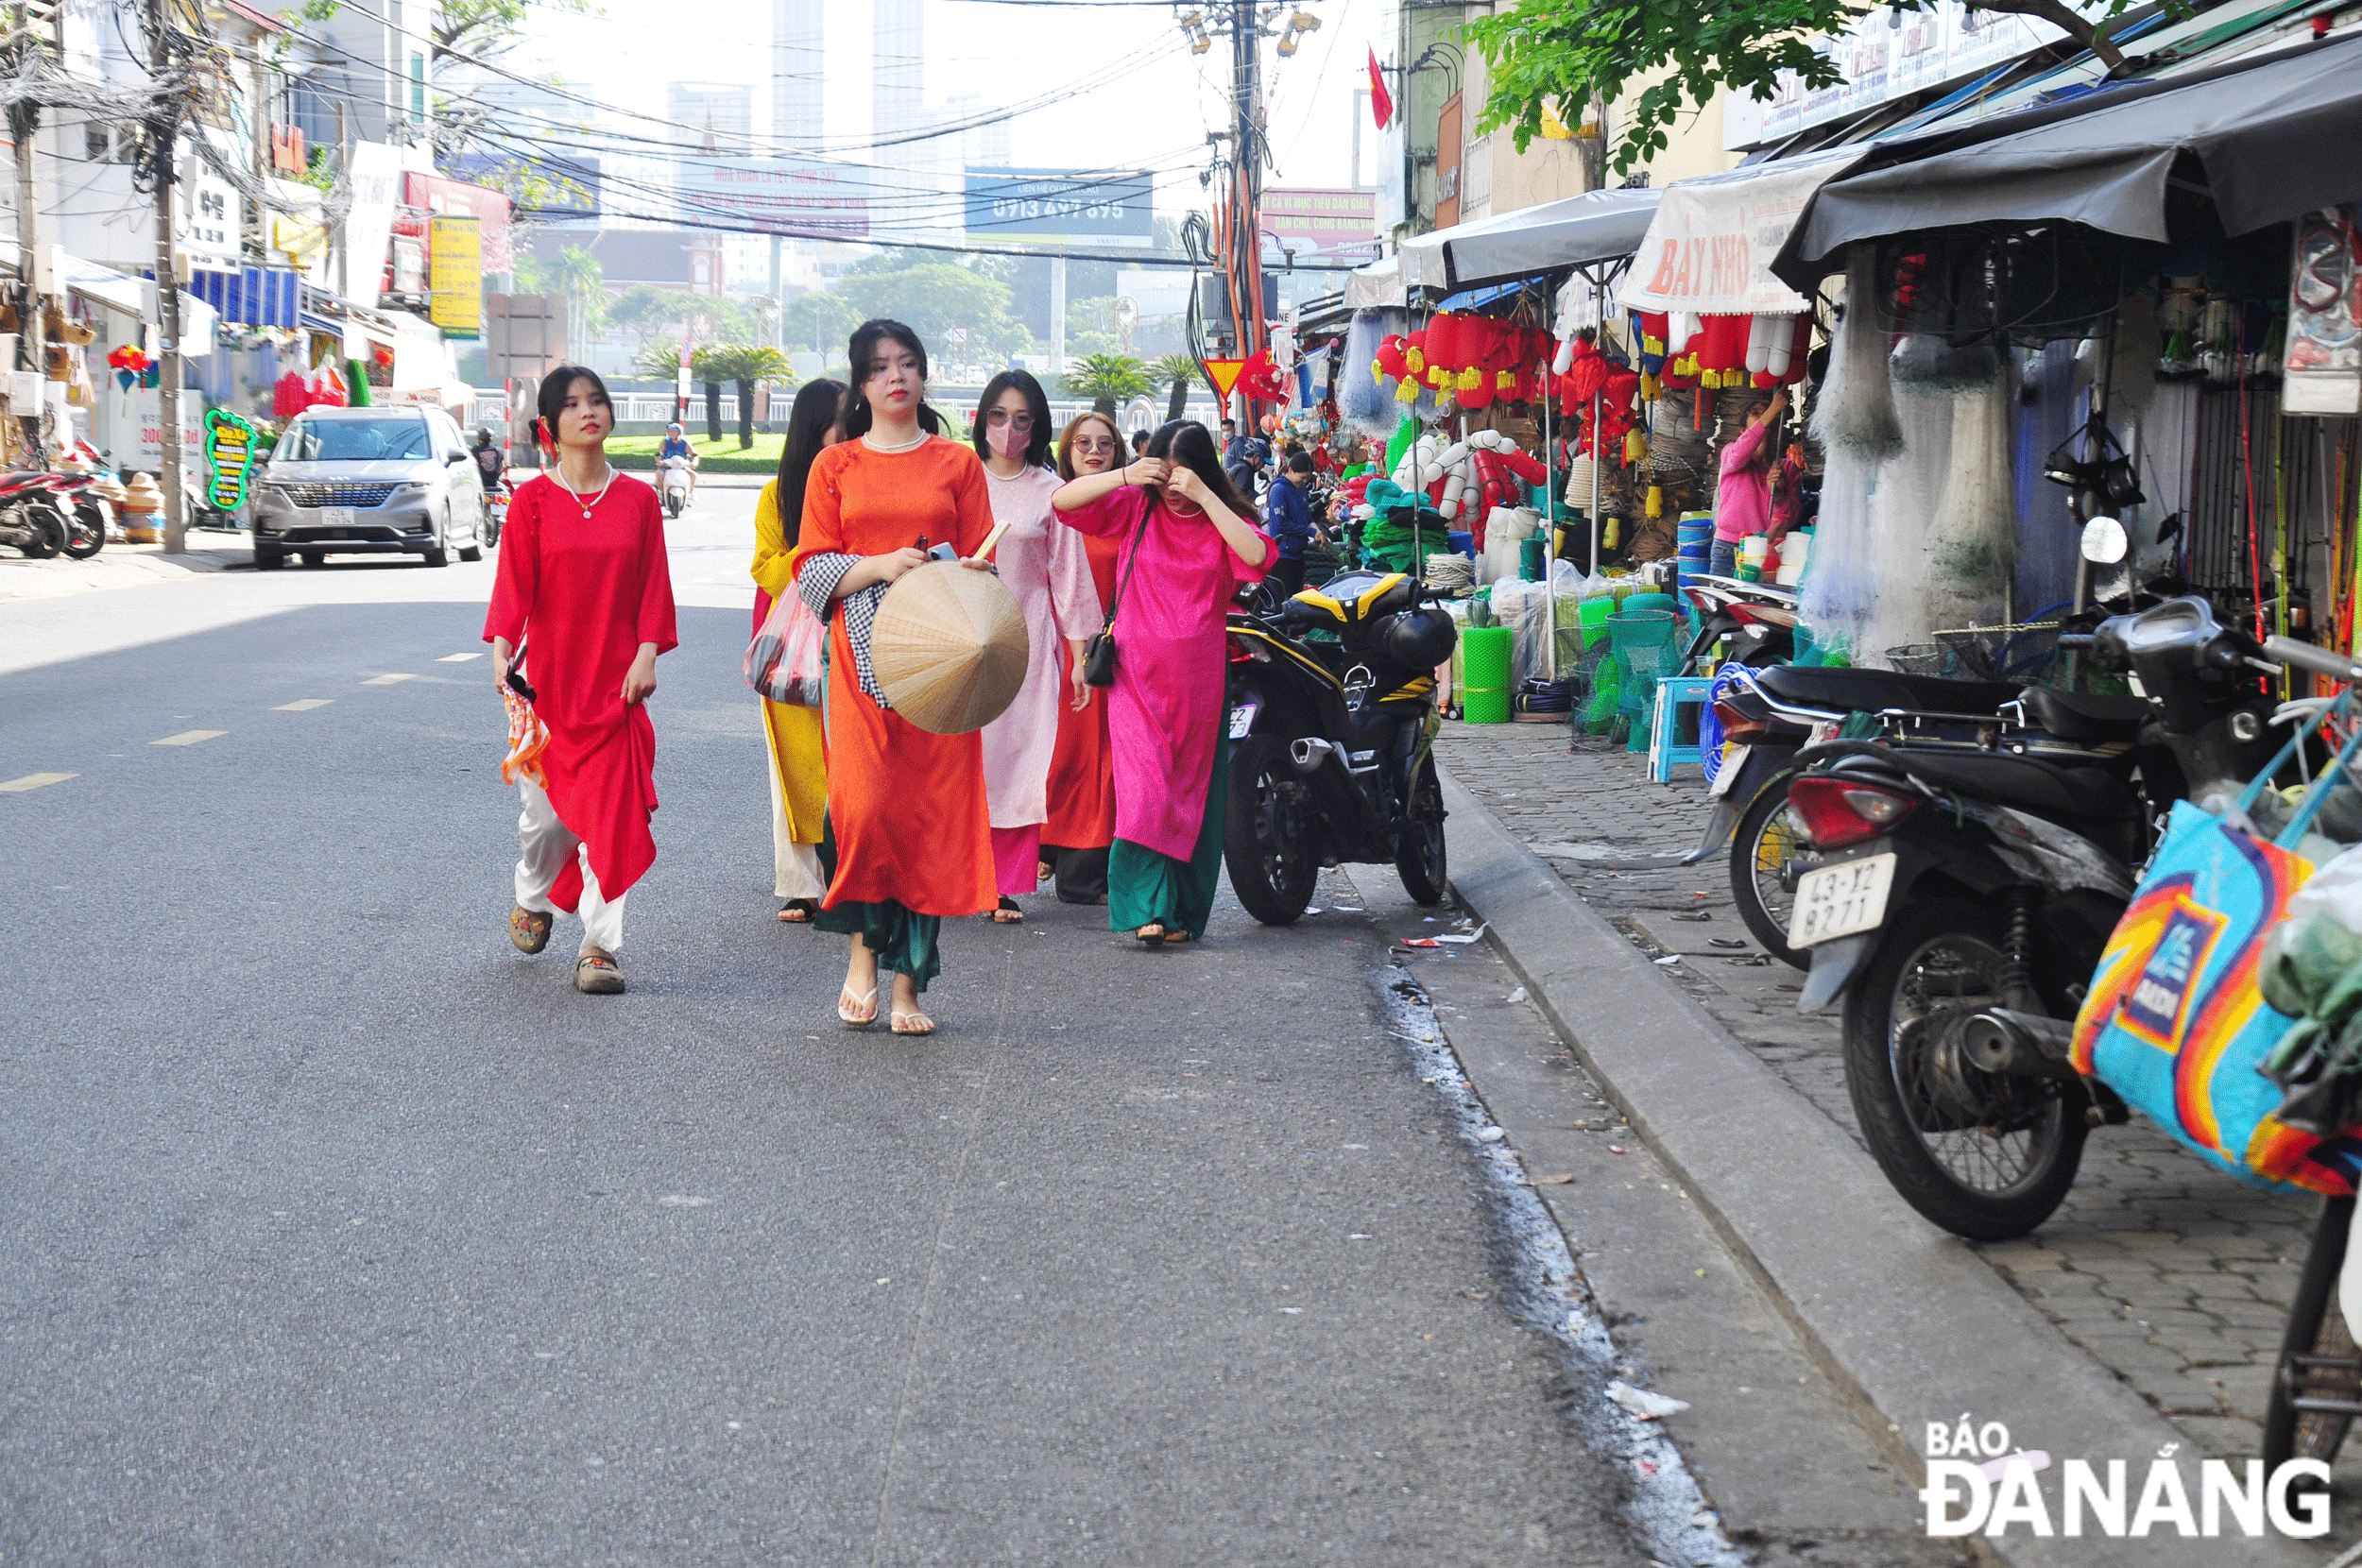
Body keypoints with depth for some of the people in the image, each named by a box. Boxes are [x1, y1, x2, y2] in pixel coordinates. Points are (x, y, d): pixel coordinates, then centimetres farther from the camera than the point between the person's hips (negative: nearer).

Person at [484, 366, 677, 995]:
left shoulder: (638, 499, 6)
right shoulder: (532, 500, 0)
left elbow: (652, 586, 5)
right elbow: (513, 582, -6)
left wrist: (647, 657, -5)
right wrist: (501, 653, -18)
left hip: (615, 678, 1)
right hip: (549, 673, -1)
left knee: (609, 807, -7)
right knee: (548, 806, 5)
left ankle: (600, 947, -3)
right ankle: (531, 900, 36)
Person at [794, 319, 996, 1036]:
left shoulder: (958, 464, 12)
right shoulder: (835, 466, 11)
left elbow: (981, 562, 11)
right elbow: (812, 568, 6)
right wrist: (881, 565, -11)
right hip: (861, 653, -1)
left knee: (931, 810, -4)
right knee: (862, 803, -14)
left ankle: (908, 980, 3)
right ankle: (864, 947, 8)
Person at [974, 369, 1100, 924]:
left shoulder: (1049, 492, 6)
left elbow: (1067, 573, 7)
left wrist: (1079, 654, 4)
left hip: (1025, 639, 0)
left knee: (1020, 756, -4)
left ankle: (1008, 886, 0)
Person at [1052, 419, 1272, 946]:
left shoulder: (1224, 518, 3)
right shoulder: (1136, 507, 4)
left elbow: (1257, 556, -18)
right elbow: (1062, 501, -3)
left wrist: (1204, 497, -20)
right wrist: (1124, 477, -16)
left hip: (1199, 680, 1)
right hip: (1137, 676, -1)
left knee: (1194, 794, 6)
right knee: (1144, 788, -14)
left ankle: (1183, 913, 15)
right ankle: (1148, 907, -14)